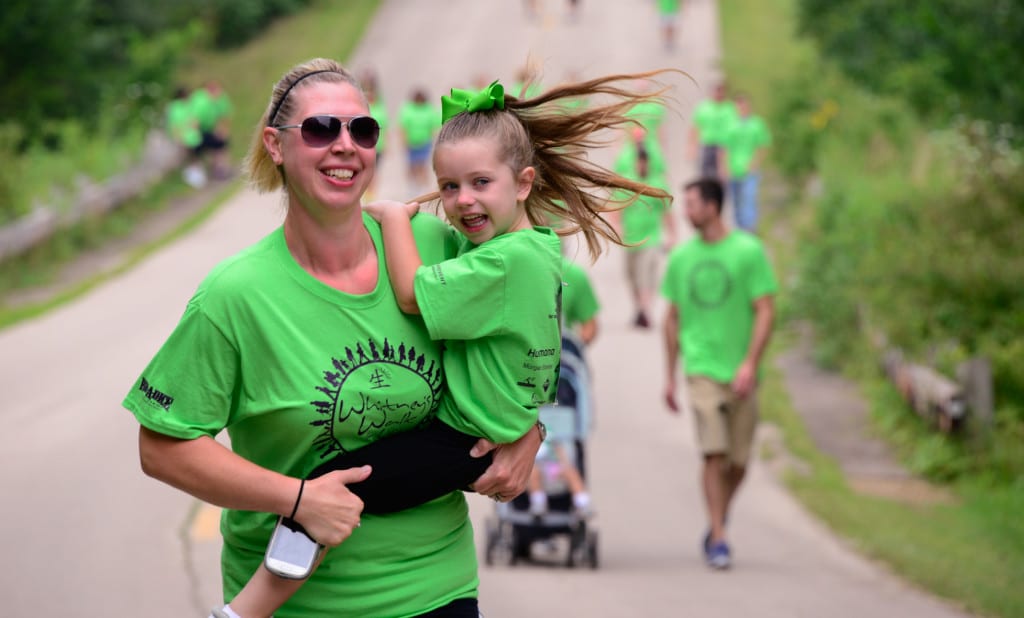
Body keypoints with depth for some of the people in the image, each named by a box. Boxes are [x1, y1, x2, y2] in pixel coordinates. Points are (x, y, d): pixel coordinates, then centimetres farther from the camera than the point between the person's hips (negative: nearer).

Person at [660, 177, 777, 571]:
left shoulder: (748, 251, -3)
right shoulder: (681, 257, 7)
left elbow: (766, 312, -5)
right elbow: (673, 318, 15)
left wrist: (750, 364, -16)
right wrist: (670, 376, 14)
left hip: (740, 374, -1)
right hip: (702, 370, 1)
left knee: (737, 463, 5)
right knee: (714, 453, -13)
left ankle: (716, 528, 28)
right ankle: (718, 539, -10)